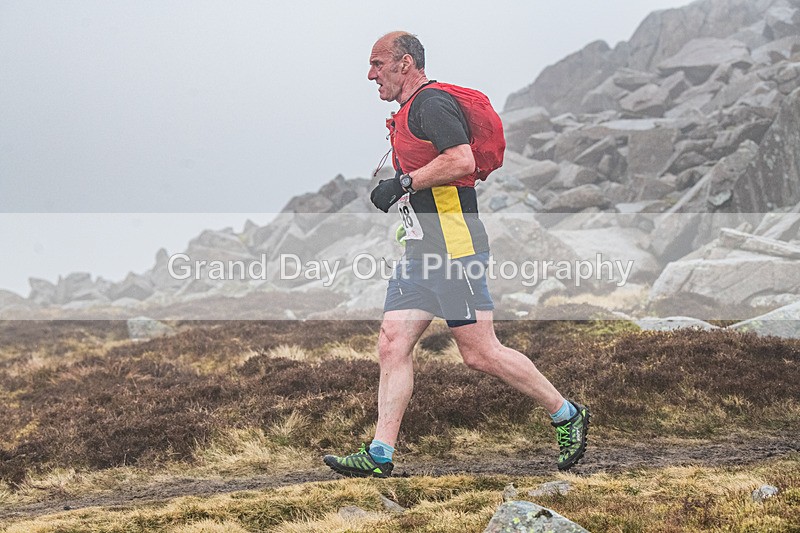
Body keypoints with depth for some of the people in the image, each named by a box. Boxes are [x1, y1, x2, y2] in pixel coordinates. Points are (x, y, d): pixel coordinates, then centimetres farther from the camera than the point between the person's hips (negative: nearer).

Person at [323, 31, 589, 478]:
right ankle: (380, 455, -2)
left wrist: (404, 183, -19)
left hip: (454, 250, -10)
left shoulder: (432, 103, -11)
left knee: (480, 353, -8)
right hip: (421, 252, 10)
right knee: (393, 345, 1)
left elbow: (462, 161, -25)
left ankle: (568, 415, 7)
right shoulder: (409, 111, 21)